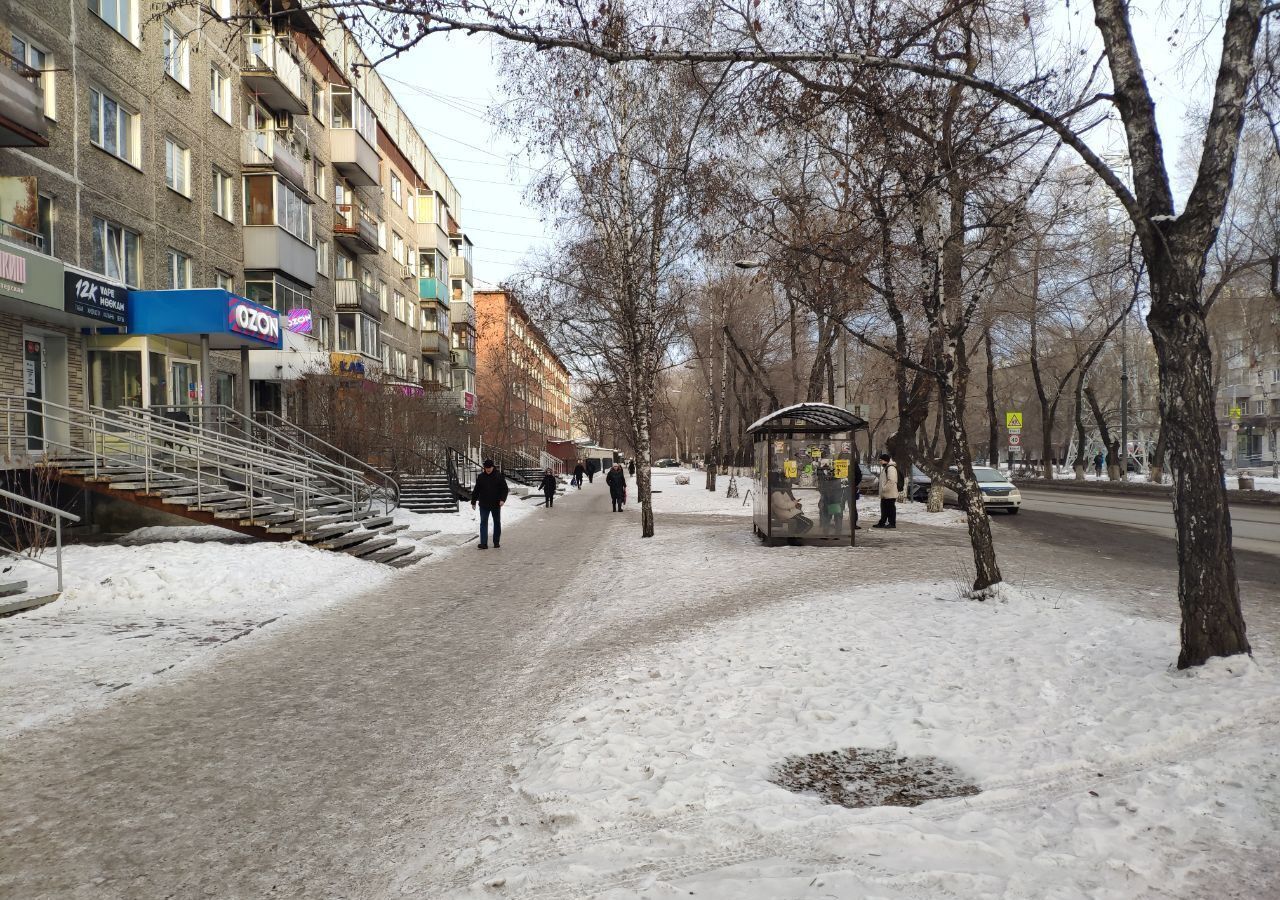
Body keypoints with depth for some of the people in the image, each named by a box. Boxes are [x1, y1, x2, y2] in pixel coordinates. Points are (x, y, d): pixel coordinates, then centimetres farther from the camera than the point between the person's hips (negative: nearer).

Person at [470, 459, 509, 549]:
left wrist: (502, 499, -16)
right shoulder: (480, 477, 4)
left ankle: (496, 542, 19)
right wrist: (473, 502, 10)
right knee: (483, 523, -5)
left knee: (497, 523, 8)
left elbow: (505, 489, -2)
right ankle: (484, 543, -8)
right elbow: (476, 490, 11)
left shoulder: (499, 476, -2)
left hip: (496, 505, -1)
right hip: (484, 505, 1)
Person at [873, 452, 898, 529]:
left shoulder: (891, 468, -16)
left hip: (890, 494, -11)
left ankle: (892, 523, 1)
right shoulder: (885, 468, 18)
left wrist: (884, 488, -21)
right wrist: (882, 490, 19)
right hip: (884, 494, 11)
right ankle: (882, 523, 20)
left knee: (891, 508, -4)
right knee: (884, 508, 14)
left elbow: (891, 481, -25)